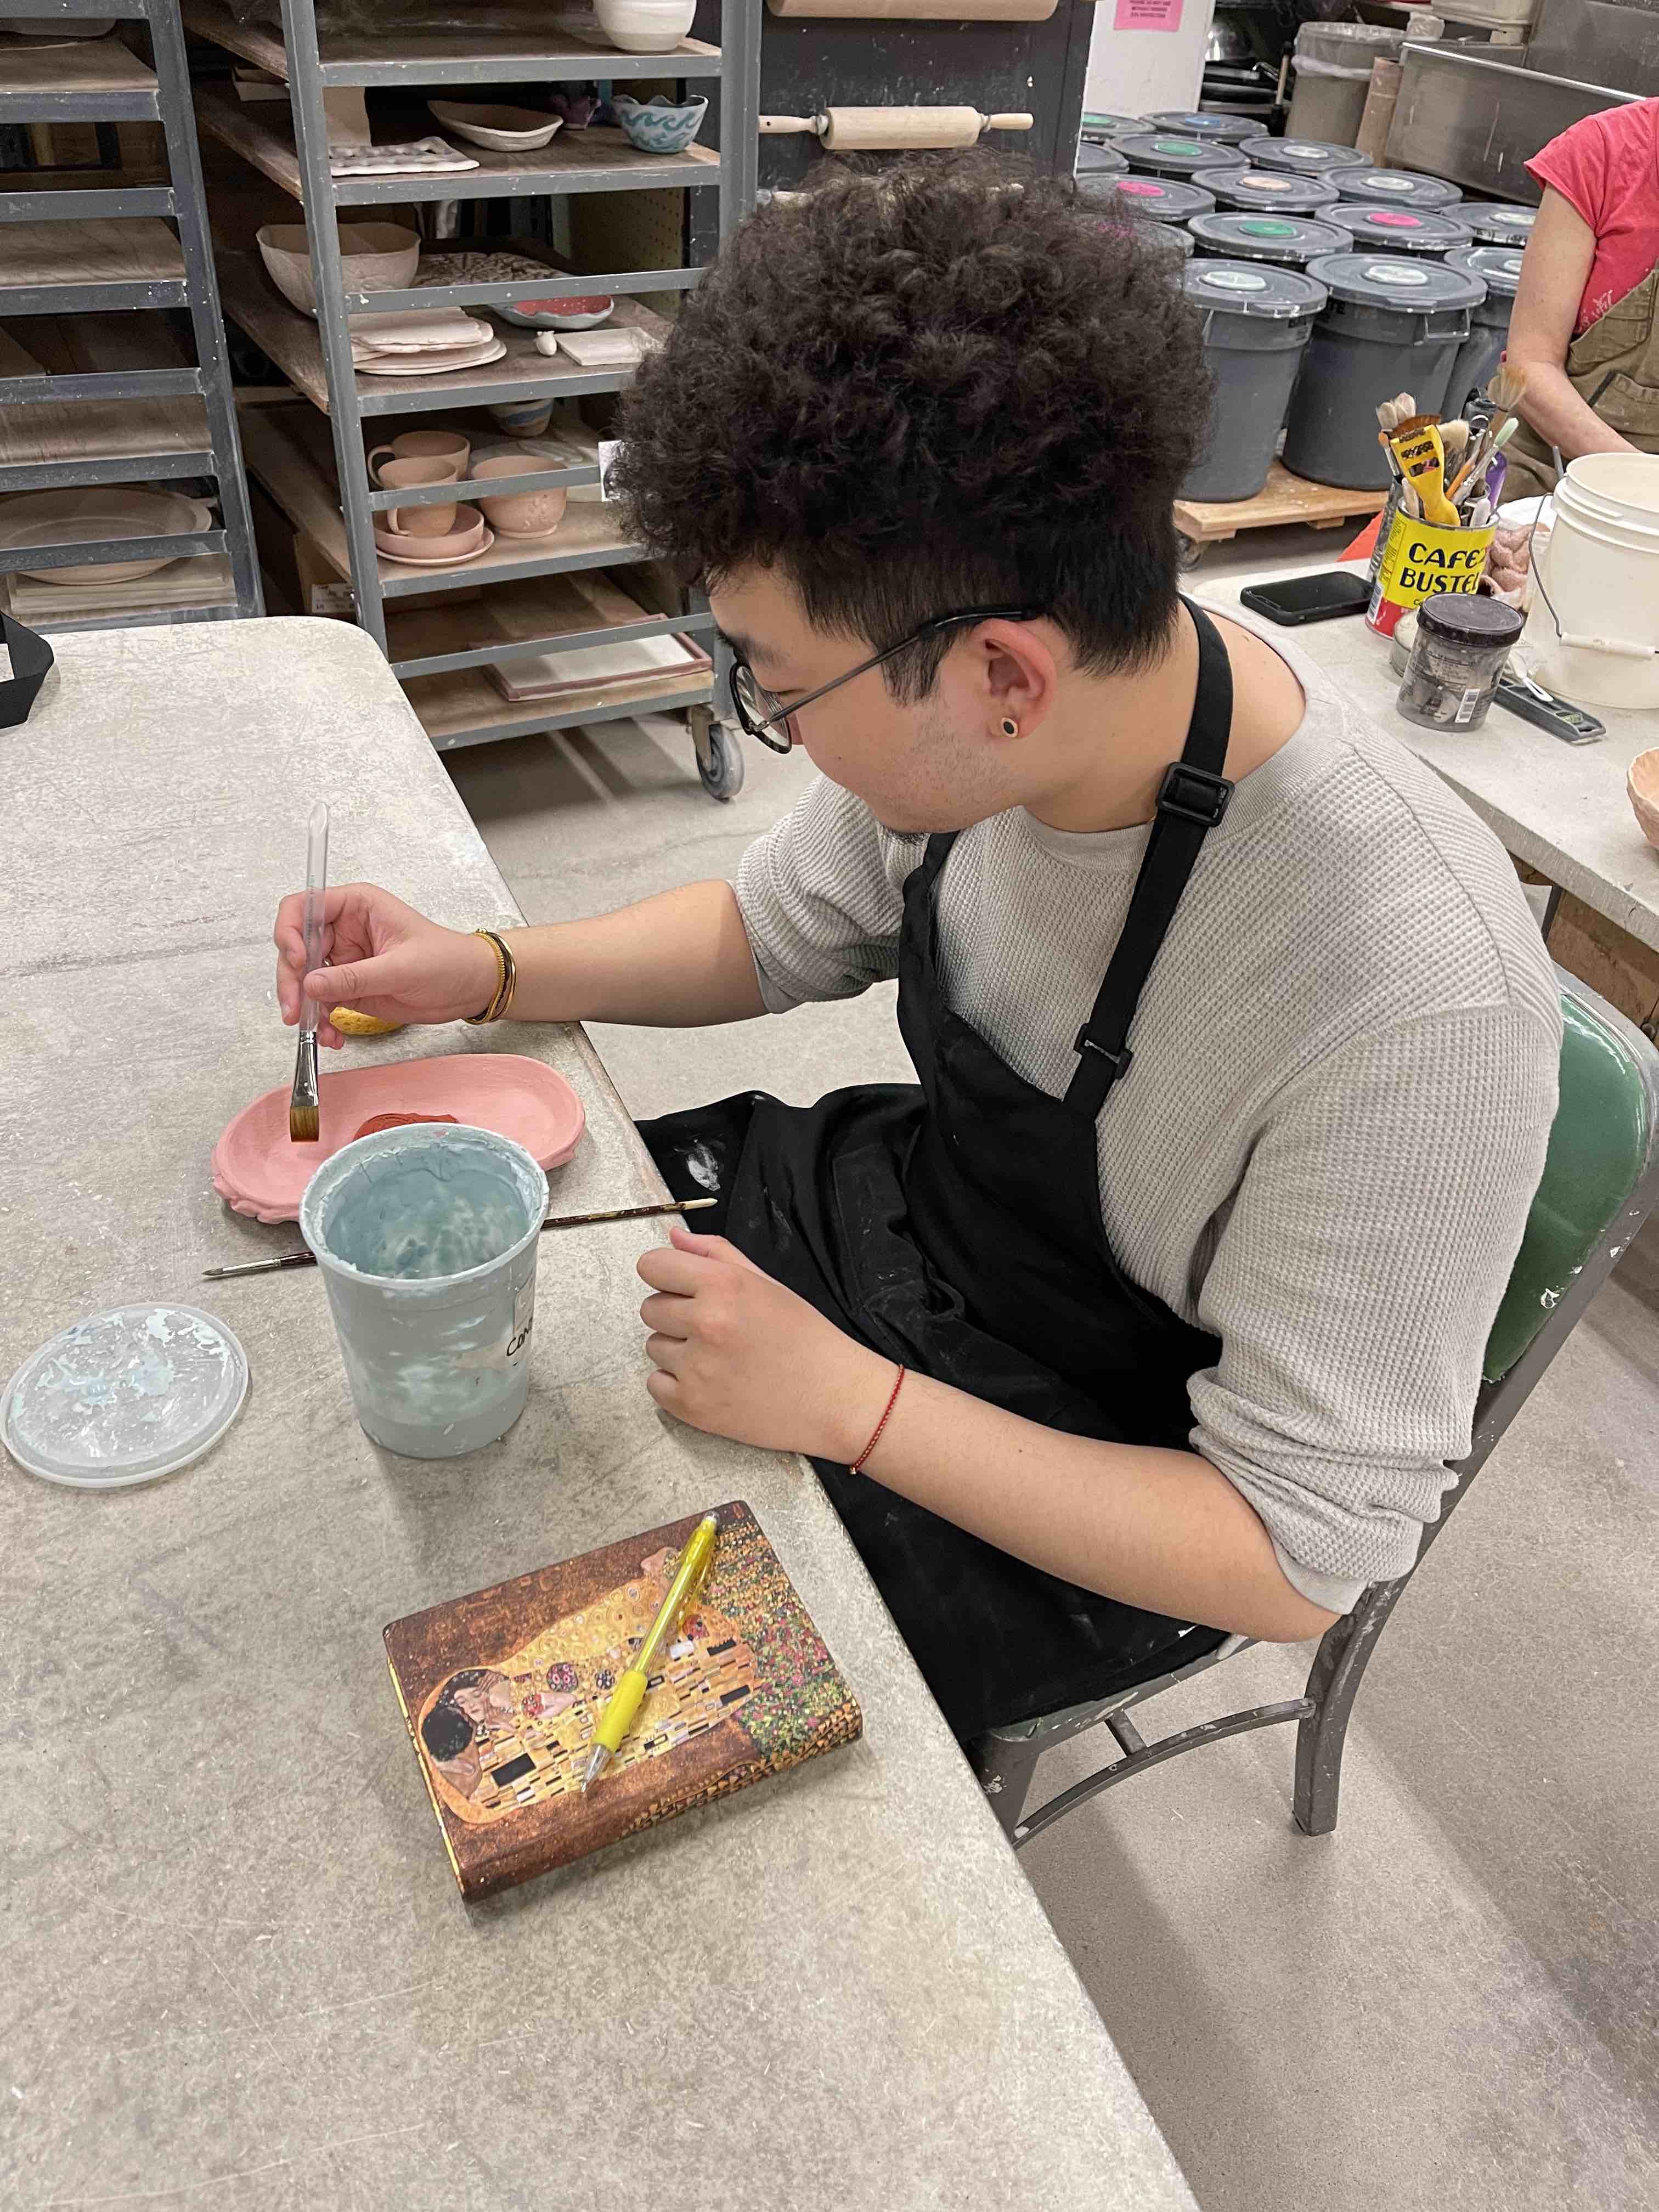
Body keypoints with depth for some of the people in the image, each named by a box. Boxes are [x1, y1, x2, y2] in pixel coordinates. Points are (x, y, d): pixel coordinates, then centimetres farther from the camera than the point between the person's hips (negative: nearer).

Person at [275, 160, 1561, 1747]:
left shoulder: (1415, 998, -36)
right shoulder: (962, 716, -17)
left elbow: (1308, 1555, -26)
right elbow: (771, 932, 4)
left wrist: (844, 1402, -29)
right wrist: (479, 971, -9)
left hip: (1091, 1495, -5)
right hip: (897, 1201, 6)